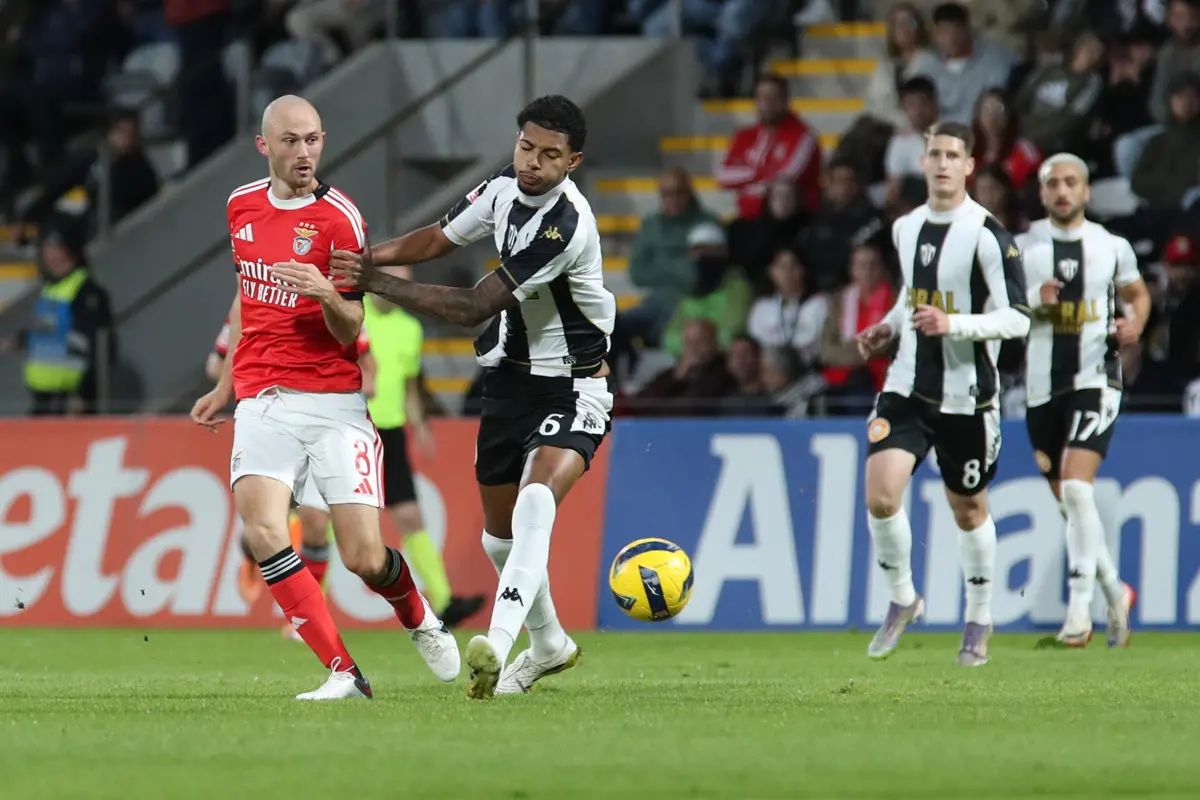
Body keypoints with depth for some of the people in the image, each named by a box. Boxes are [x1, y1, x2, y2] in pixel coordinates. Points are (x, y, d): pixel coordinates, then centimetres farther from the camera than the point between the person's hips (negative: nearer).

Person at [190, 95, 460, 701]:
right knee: (263, 532, -22)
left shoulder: (339, 218, -6)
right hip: (263, 403, 3)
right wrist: (226, 385, 31)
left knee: (364, 558, -9)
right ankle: (343, 674, -17)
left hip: (334, 402, -3)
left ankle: (419, 620, 28)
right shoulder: (242, 206, 10)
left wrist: (327, 295, -29)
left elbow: (349, 333, -7)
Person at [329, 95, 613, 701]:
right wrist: (369, 257, -1)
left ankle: (497, 643, -47)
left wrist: (378, 283, -25)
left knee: (537, 500, -33)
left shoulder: (565, 225, -27)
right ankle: (548, 644, 40)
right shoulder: (506, 187, -2)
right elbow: (441, 238, 16)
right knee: (499, 535, 16)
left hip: (571, 388, -8)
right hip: (509, 378, 8)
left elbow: (473, 309, -27)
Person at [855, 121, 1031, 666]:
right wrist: (888, 327, 8)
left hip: (967, 394, -4)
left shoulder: (987, 236, -12)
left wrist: (953, 324, -26)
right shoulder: (906, 228, 7)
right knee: (880, 494, -14)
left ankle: (979, 621, 29)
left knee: (968, 509, 9)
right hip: (908, 387, 4)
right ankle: (902, 599, 8)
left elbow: (1017, 319, -14)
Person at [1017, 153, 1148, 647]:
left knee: (1076, 487, -21)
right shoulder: (1021, 249, 4)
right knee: (1068, 503, 9)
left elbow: (1138, 293, 21)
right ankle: (1116, 593, 28)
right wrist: (1032, 301, -14)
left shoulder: (1112, 248, 4)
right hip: (1043, 385, 3)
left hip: (1096, 379, -3)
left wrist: (1136, 324, -1)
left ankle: (1080, 607, -18)